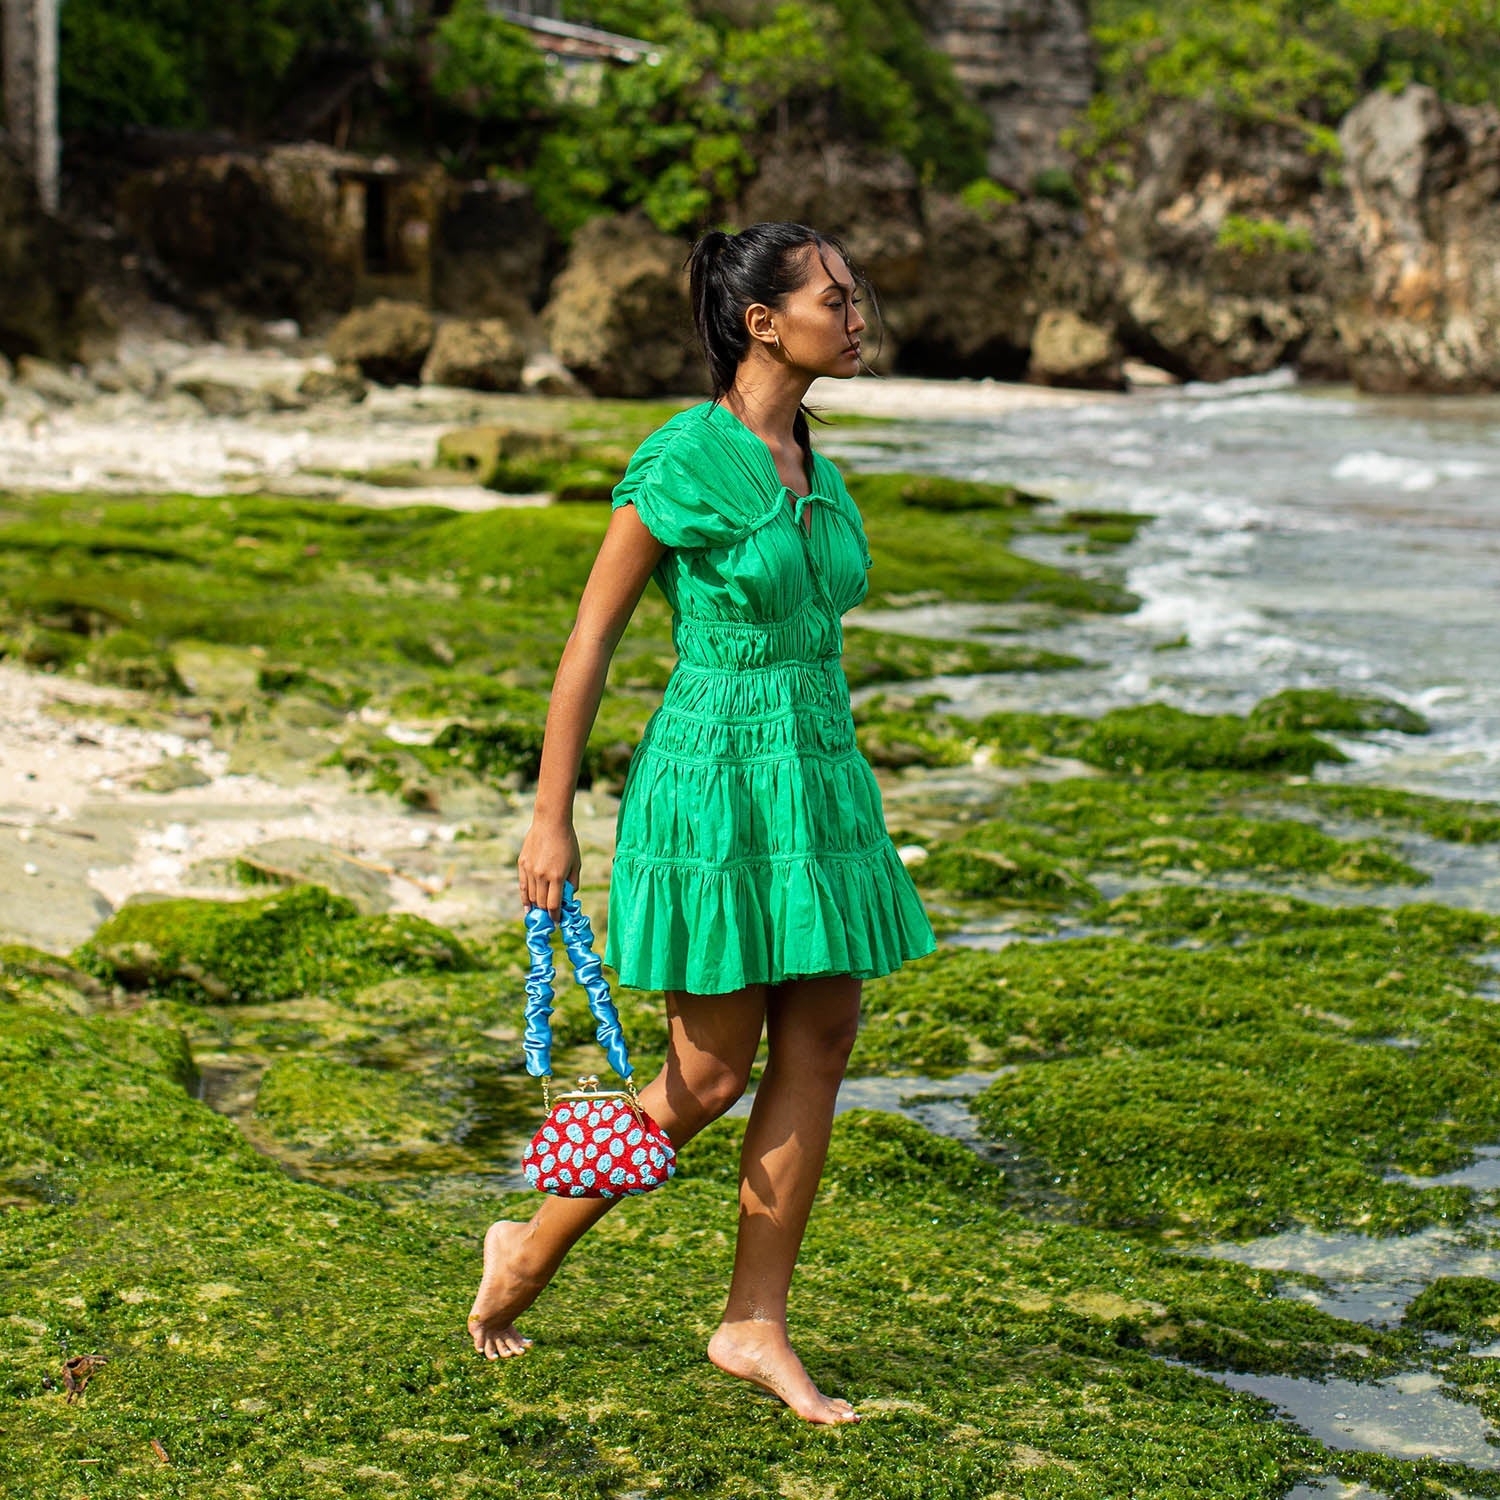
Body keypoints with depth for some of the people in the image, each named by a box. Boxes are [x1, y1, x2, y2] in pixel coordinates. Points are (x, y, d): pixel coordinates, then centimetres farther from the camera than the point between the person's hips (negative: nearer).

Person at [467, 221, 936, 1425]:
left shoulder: (814, 462, 10)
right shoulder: (685, 459, -14)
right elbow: (591, 636, -10)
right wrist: (551, 819, -11)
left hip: (818, 784, 8)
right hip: (714, 785, -8)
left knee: (819, 1053, 5)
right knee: (709, 1076, 0)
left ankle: (755, 1326, 15)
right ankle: (530, 1249, 21)